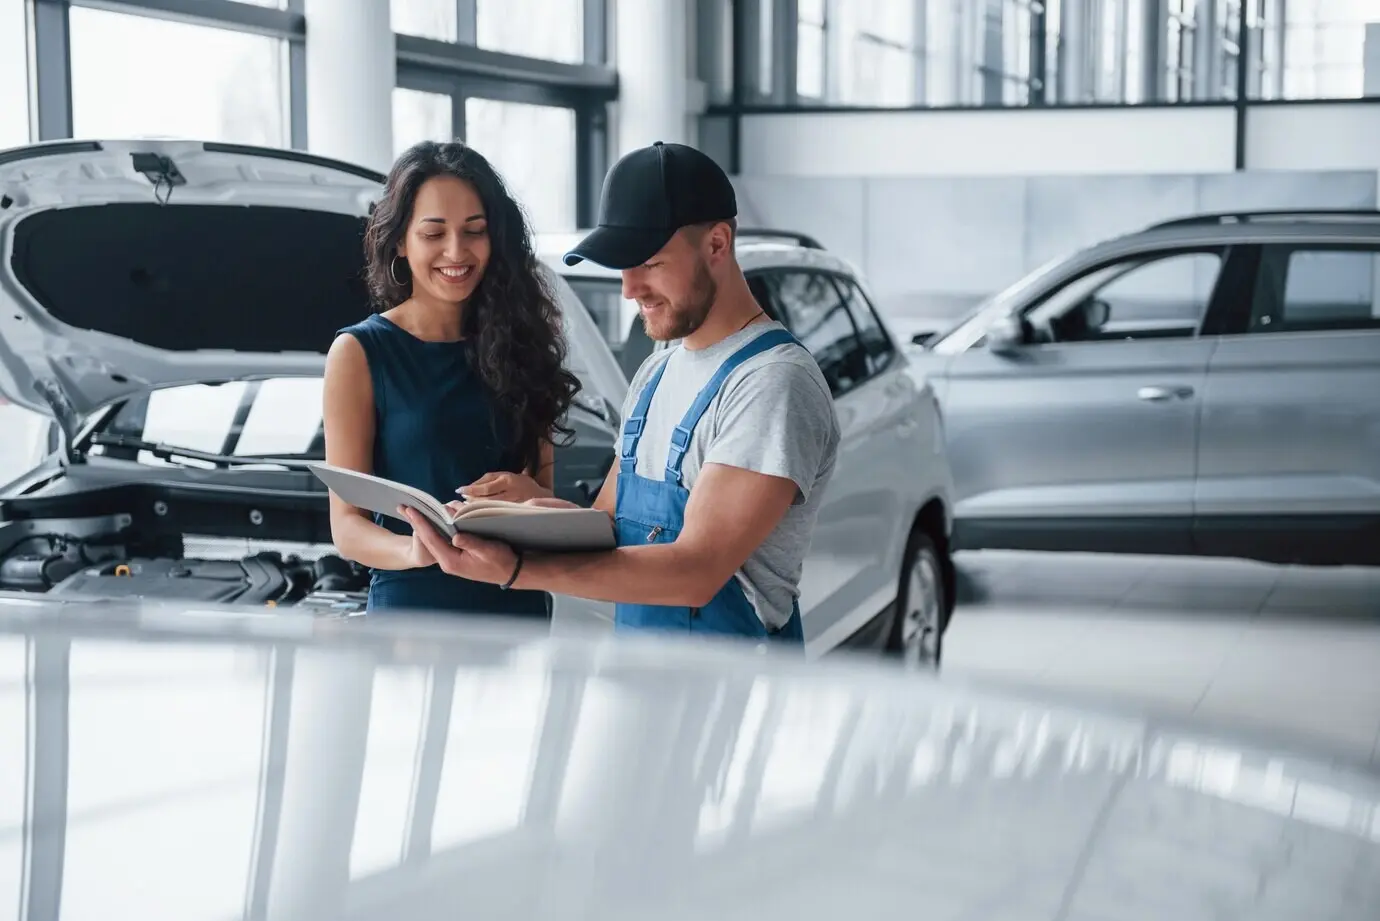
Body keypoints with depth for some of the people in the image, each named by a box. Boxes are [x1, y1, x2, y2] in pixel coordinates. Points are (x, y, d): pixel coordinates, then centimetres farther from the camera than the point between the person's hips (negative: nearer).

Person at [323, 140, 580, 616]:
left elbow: (545, 493, 9)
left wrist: (530, 495, -14)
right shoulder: (360, 353, -5)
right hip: (410, 607, -3)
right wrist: (413, 551, -30)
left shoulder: (517, 342, 5)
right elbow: (347, 525, -10)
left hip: (518, 606, 4)